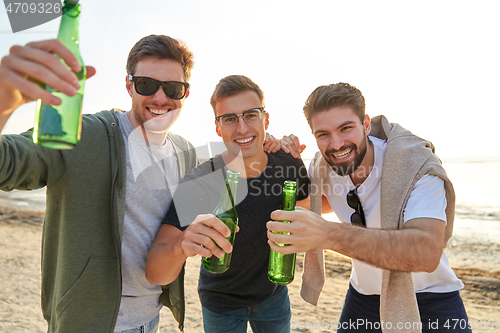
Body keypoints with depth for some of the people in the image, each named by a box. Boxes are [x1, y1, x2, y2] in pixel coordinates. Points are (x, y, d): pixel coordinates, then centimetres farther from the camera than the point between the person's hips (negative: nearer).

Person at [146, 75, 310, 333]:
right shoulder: (197, 183, -30)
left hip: (274, 293, 3)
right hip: (221, 304, -2)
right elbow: (155, 274, -34)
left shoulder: (289, 165, -19)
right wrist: (181, 245, -55)